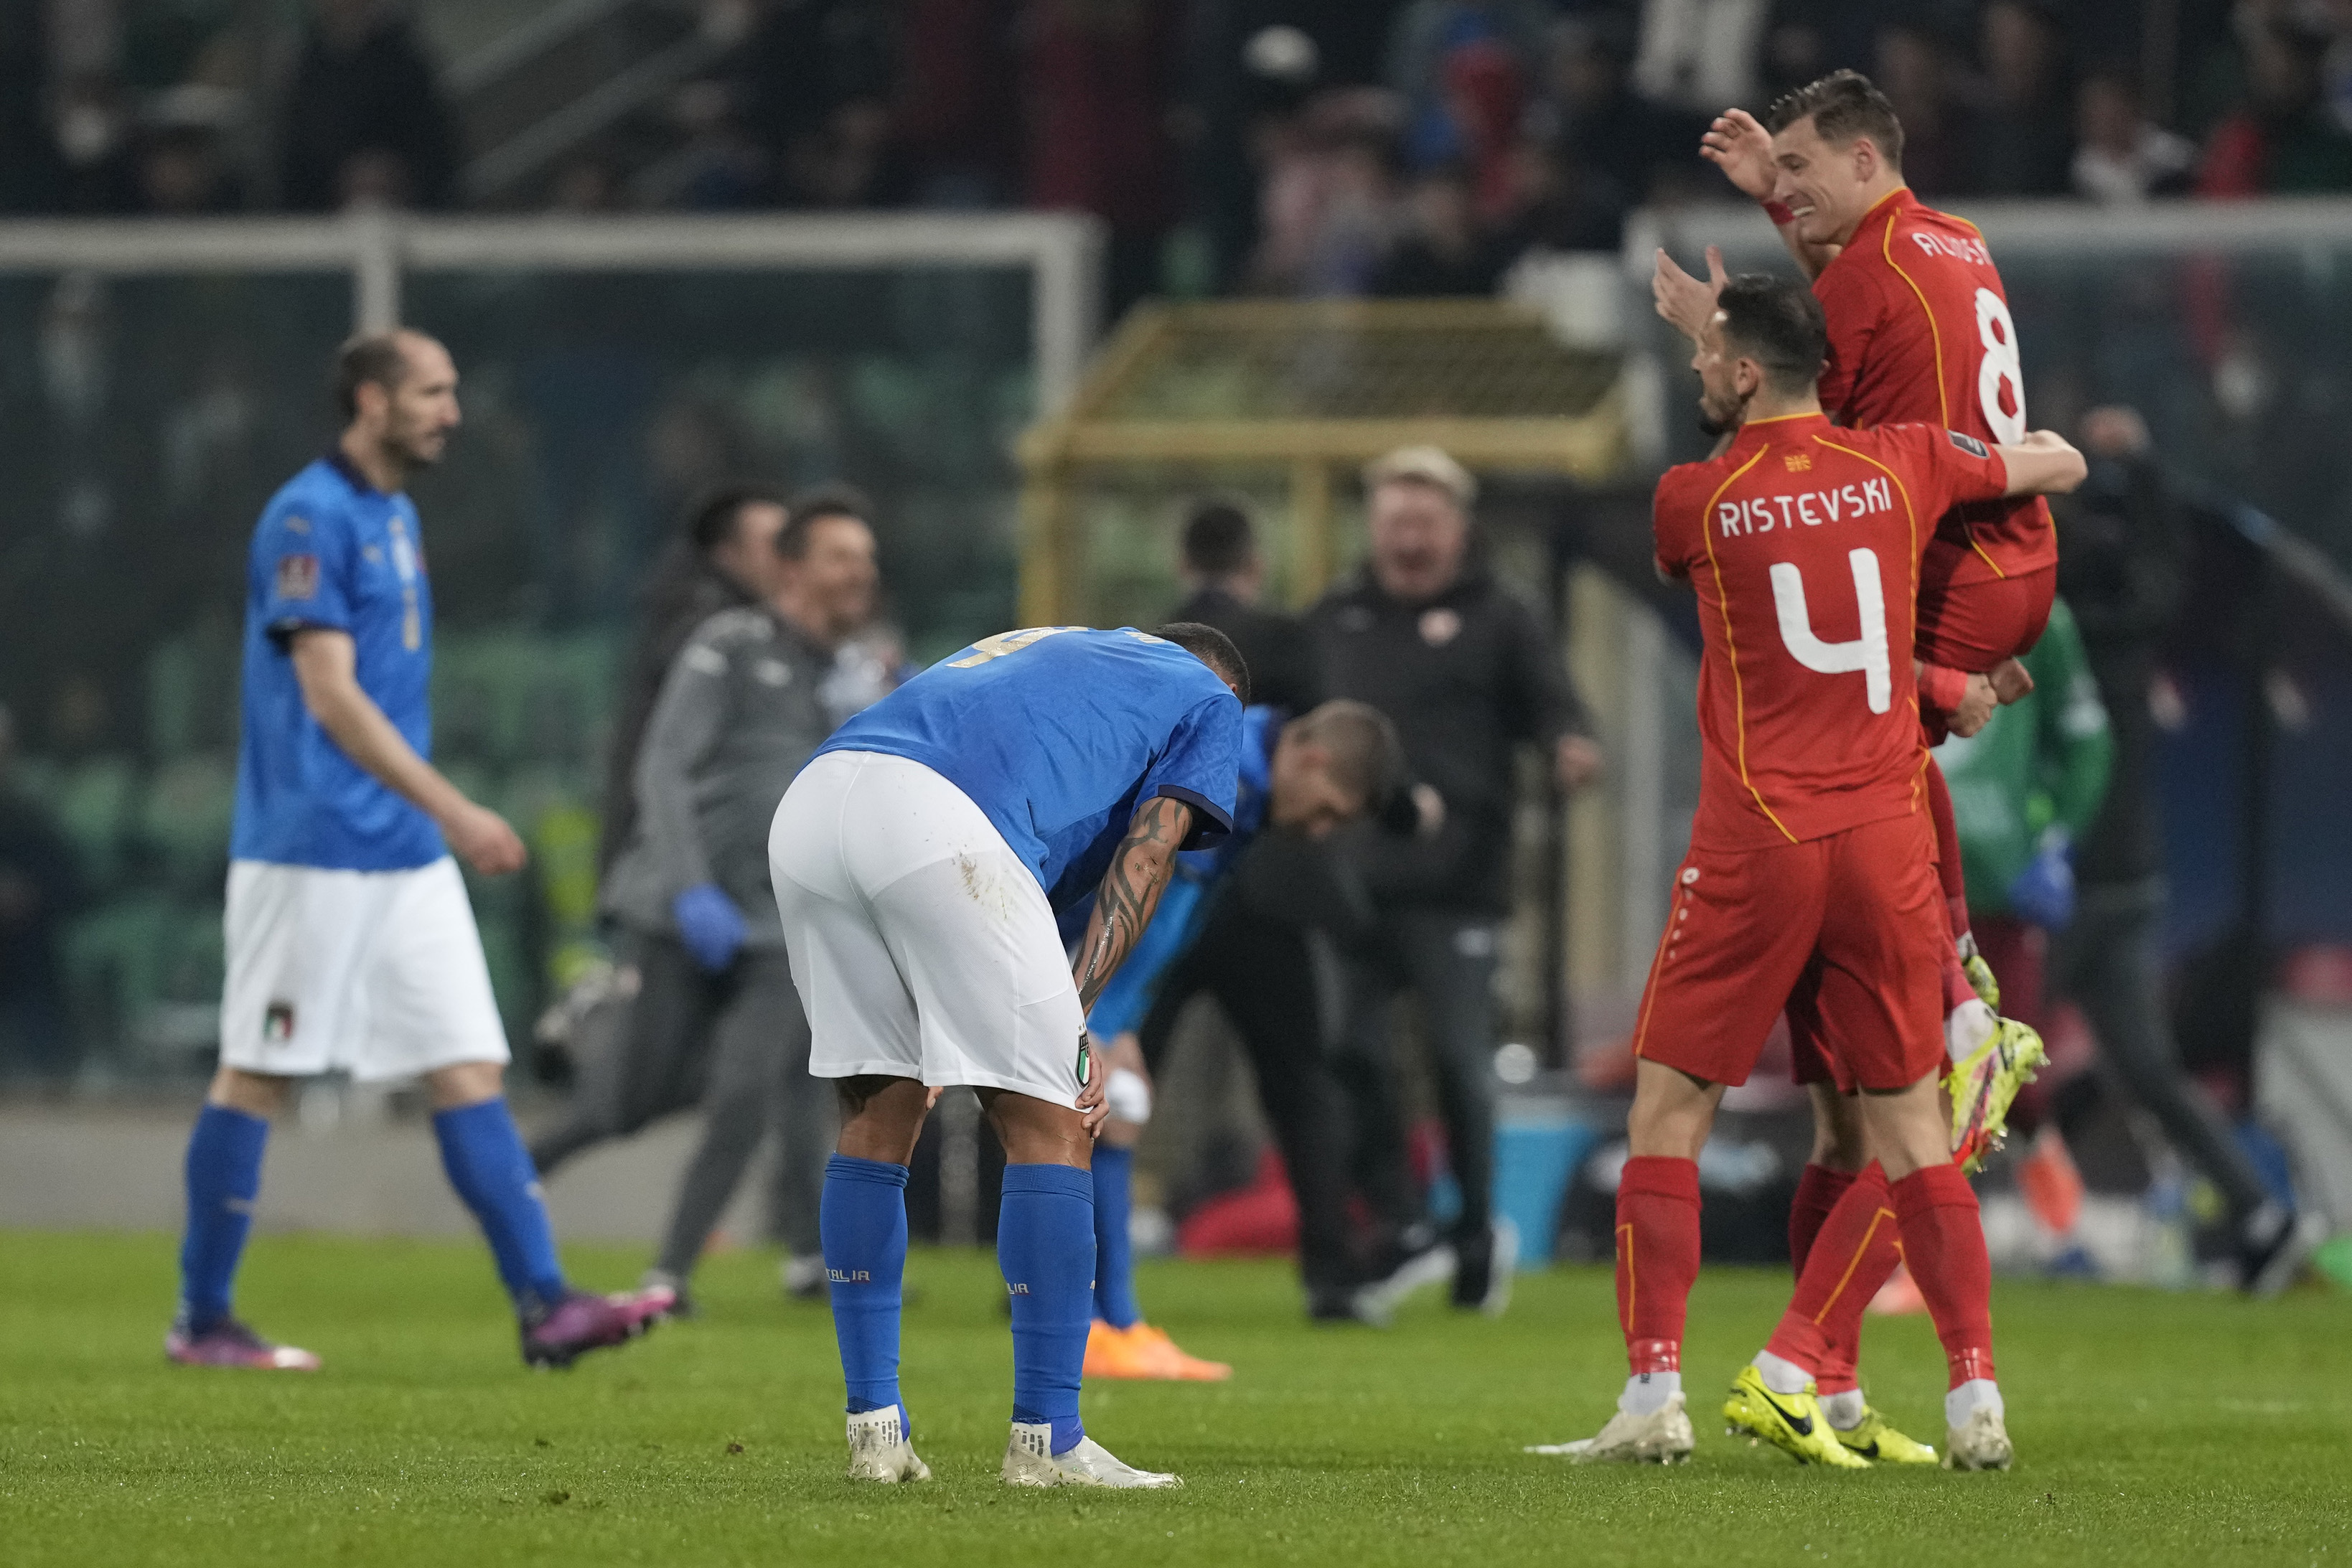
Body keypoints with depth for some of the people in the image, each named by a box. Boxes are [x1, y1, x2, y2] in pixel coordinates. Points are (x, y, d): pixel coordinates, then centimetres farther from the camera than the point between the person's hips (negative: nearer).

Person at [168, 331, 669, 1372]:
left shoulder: (395, 517, 16)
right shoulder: (309, 520, -12)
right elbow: (330, 696, -19)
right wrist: (452, 809, -22)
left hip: (407, 856, 9)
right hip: (309, 851, -9)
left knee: (471, 1068, 0)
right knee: (258, 1075, -1)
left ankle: (544, 1304, -6)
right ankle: (202, 1319, 7)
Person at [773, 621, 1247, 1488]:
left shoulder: (1041, 645, 43)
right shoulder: (1209, 698, 26)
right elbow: (1142, 861, 10)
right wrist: (1073, 1015, 3)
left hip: (807, 806, 7)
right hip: (937, 823, -7)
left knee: (879, 1114, 18)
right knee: (1048, 1123, 2)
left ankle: (874, 1428, 17)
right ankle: (1046, 1440, 0)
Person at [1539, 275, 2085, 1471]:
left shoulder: (1691, 499, -5)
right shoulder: (1899, 465, 3)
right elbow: (2060, 467, 20)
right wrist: (2018, 440, 43)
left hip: (1753, 850, -3)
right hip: (1886, 839, 3)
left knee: (1667, 1113, 6)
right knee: (1910, 1127, 9)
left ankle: (1653, 1394, -2)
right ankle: (1976, 1398, 3)